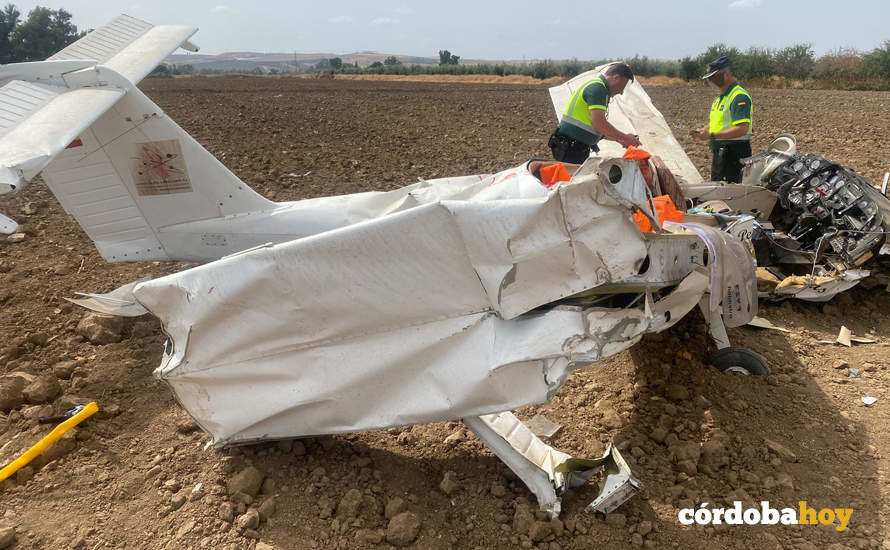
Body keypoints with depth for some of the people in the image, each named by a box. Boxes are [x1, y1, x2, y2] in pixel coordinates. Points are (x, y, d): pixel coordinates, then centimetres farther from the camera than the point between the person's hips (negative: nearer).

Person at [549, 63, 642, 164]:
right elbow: (599, 124, -22)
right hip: (571, 148, -10)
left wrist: (619, 139, 17)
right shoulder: (598, 88, -12)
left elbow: (597, 128, 24)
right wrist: (625, 138, -11)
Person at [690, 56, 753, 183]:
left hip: (734, 153, -10)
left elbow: (742, 129, -24)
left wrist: (711, 135, -25)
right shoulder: (720, 97, 17)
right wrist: (703, 130, 5)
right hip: (719, 152, 10)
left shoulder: (739, 97, -15)